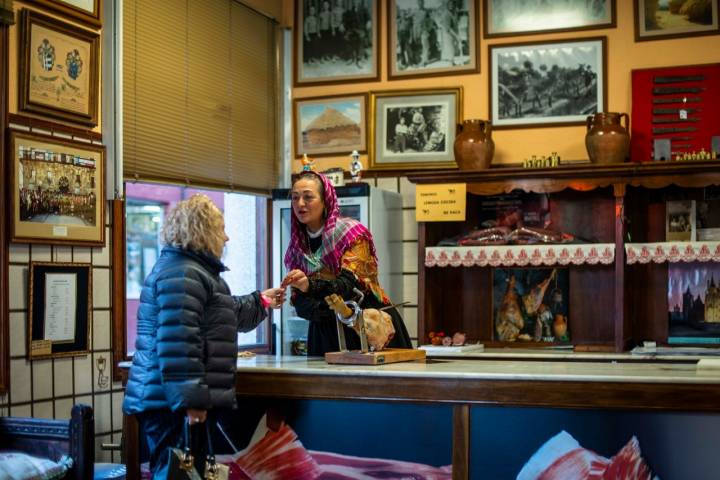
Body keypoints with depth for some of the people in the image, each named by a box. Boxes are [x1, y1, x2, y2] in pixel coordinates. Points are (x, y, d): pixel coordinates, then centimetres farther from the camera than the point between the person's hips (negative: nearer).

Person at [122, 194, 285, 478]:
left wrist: (261, 302, 47)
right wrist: (188, 400, -26)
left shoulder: (192, 268, 22)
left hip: (176, 402, 11)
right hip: (171, 405, -11)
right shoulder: (182, 274, -16)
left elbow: (221, 315, 39)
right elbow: (177, 344, -25)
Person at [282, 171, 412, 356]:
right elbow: (299, 303, 1)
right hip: (327, 335, 4)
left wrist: (310, 285, -39)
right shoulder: (296, 248, 7)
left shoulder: (351, 232, -8)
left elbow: (350, 285, -21)